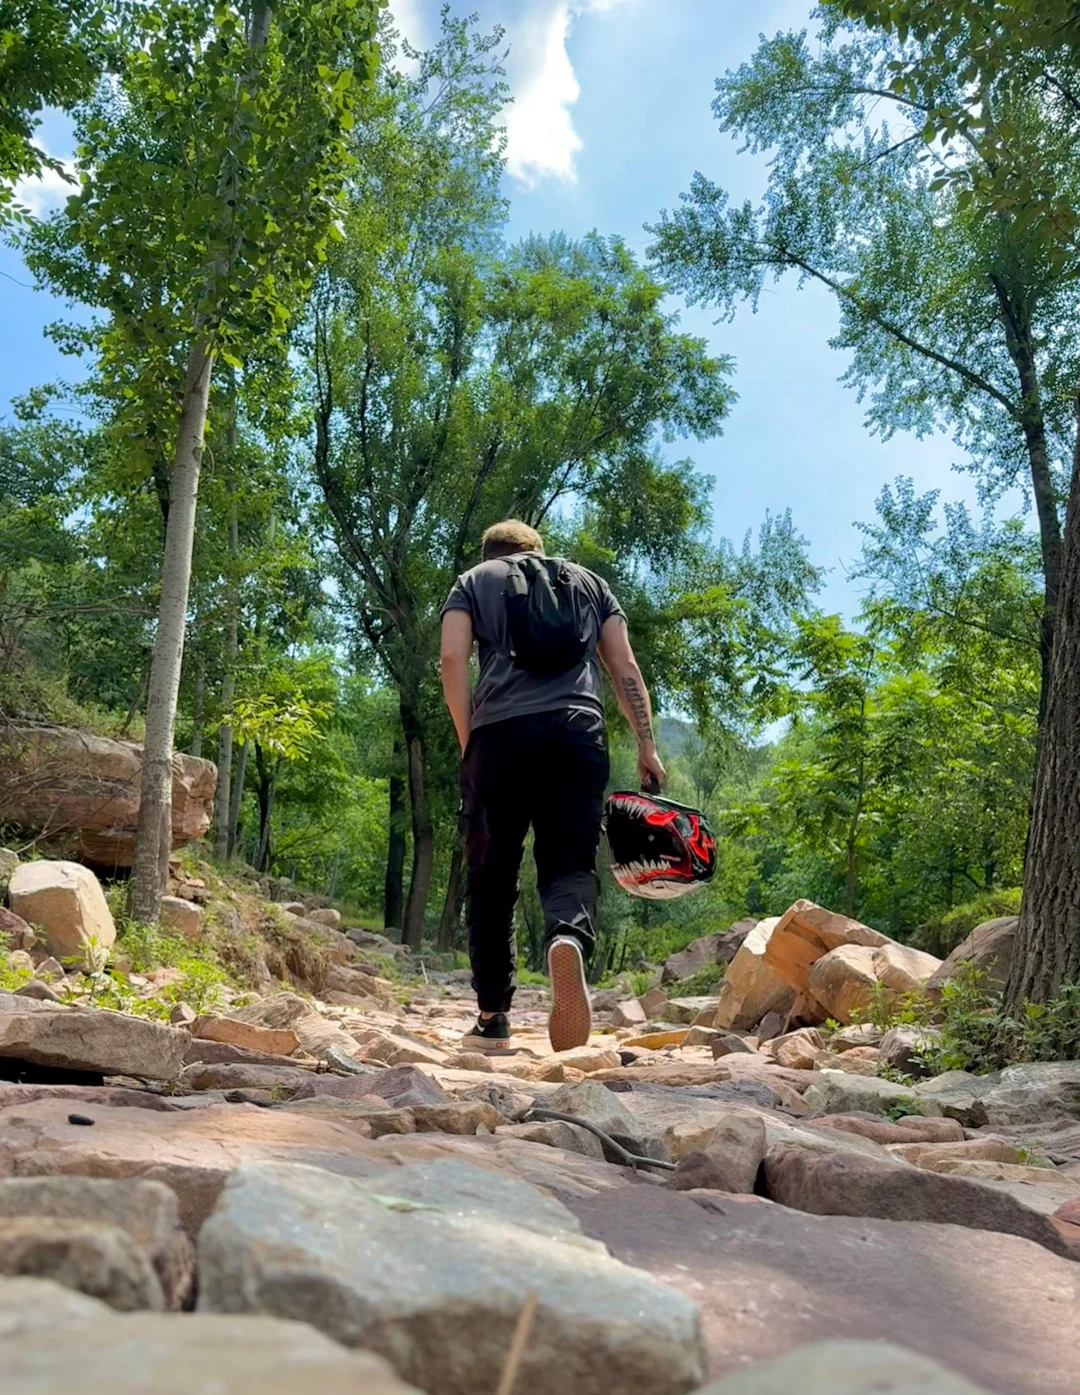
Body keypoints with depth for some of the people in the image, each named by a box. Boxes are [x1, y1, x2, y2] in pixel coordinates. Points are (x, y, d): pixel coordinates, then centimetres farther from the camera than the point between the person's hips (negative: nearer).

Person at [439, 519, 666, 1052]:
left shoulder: (473, 581, 21)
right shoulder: (587, 581, 27)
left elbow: (452, 659, 3)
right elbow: (624, 667, 16)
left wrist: (467, 742, 8)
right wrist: (647, 746, 12)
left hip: (500, 730, -1)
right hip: (579, 730, 1)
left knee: (491, 876, 8)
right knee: (569, 863, 0)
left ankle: (492, 1016, 9)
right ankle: (569, 937, -33)